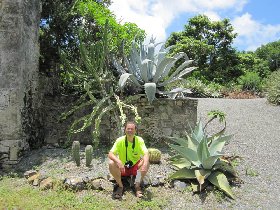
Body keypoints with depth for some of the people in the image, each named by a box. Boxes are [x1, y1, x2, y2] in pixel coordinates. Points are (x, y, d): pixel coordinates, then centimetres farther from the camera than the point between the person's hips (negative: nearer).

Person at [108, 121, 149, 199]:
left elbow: (146, 154, -25)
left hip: (135, 168, 0)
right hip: (122, 168, 0)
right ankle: (120, 186, -8)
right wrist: (118, 161, -44)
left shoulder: (139, 140, -12)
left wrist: (145, 164, -47)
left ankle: (137, 186, -11)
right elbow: (110, 154, -23)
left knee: (146, 163, -28)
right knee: (111, 164, -29)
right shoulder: (120, 140, -13)